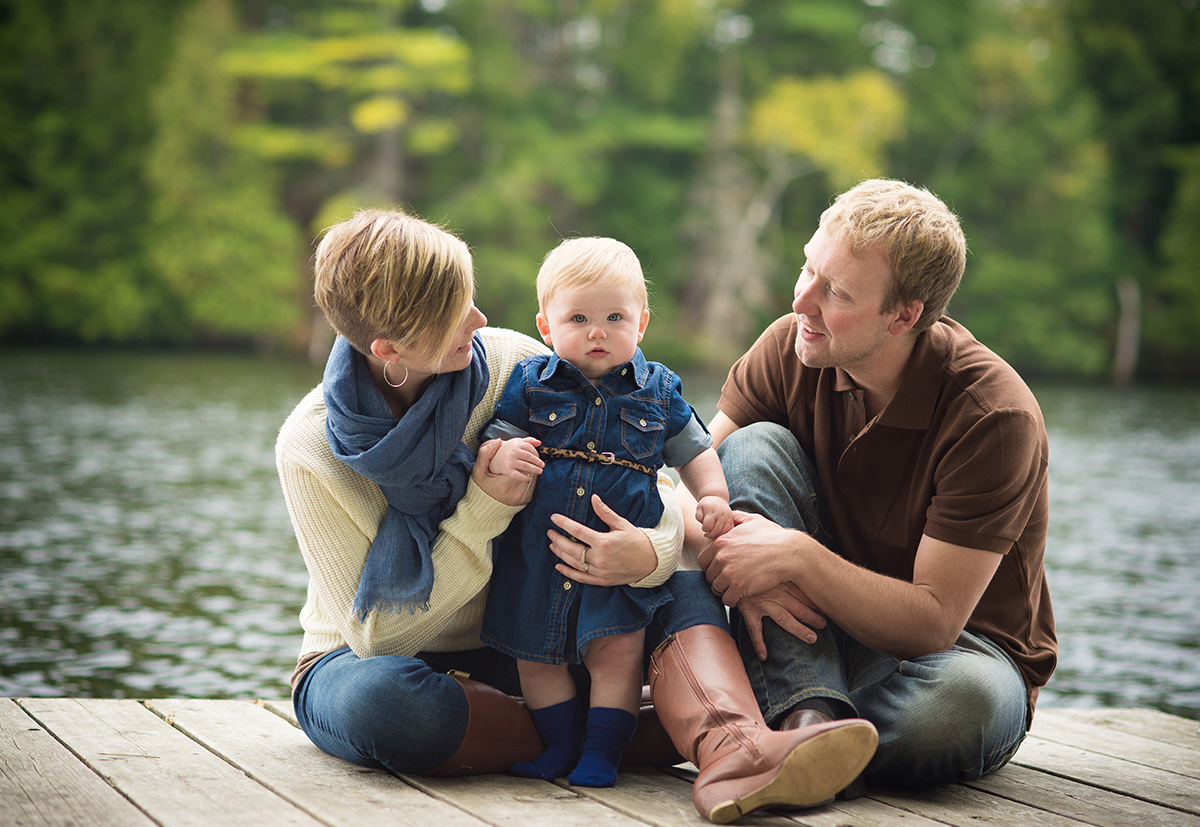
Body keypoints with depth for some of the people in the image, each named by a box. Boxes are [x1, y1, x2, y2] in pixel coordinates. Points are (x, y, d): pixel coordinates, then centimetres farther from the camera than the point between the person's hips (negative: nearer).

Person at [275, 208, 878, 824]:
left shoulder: (510, 364, -12)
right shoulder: (310, 447, -21)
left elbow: (655, 487, -8)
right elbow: (378, 634, -21)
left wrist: (652, 551, -33)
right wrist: (485, 508, -30)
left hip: (515, 650, 4)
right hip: (368, 659, -3)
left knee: (682, 585, -16)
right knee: (381, 699, -40)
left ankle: (734, 752, -47)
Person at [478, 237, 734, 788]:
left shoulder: (659, 392, 5)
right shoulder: (529, 384, 2)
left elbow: (694, 451, 16)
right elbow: (491, 441, 1)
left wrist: (713, 496, 0)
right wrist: (502, 457, -22)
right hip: (536, 550, 1)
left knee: (616, 651, -4)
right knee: (535, 653, 8)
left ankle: (602, 749, 10)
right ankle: (560, 741, 24)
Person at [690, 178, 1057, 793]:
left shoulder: (996, 417, -24)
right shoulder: (789, 349, -10)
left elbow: (934, 622, -26)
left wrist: (797, 556, -34)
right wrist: (743, 576, -27)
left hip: (960, 646, -4)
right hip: (827, 626, 4)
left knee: (963, 697, -41)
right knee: (755, 446, -19)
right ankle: (809, 716, -31)